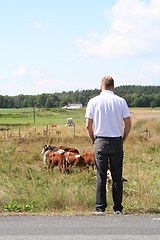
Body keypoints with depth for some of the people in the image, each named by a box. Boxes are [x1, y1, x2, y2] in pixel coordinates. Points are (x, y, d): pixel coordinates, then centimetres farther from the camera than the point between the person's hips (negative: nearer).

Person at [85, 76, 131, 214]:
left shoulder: (93, 101, 0)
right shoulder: (120, 101, 0)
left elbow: (88, 126, -1)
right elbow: (128, 124, -1)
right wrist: (123, 140, 11)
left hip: (100, 141, 0)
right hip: (117, 141, 0)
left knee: (101, 176, 4)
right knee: (117, 176, 5)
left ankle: (100, 208, 4)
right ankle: (118, 208, 7)